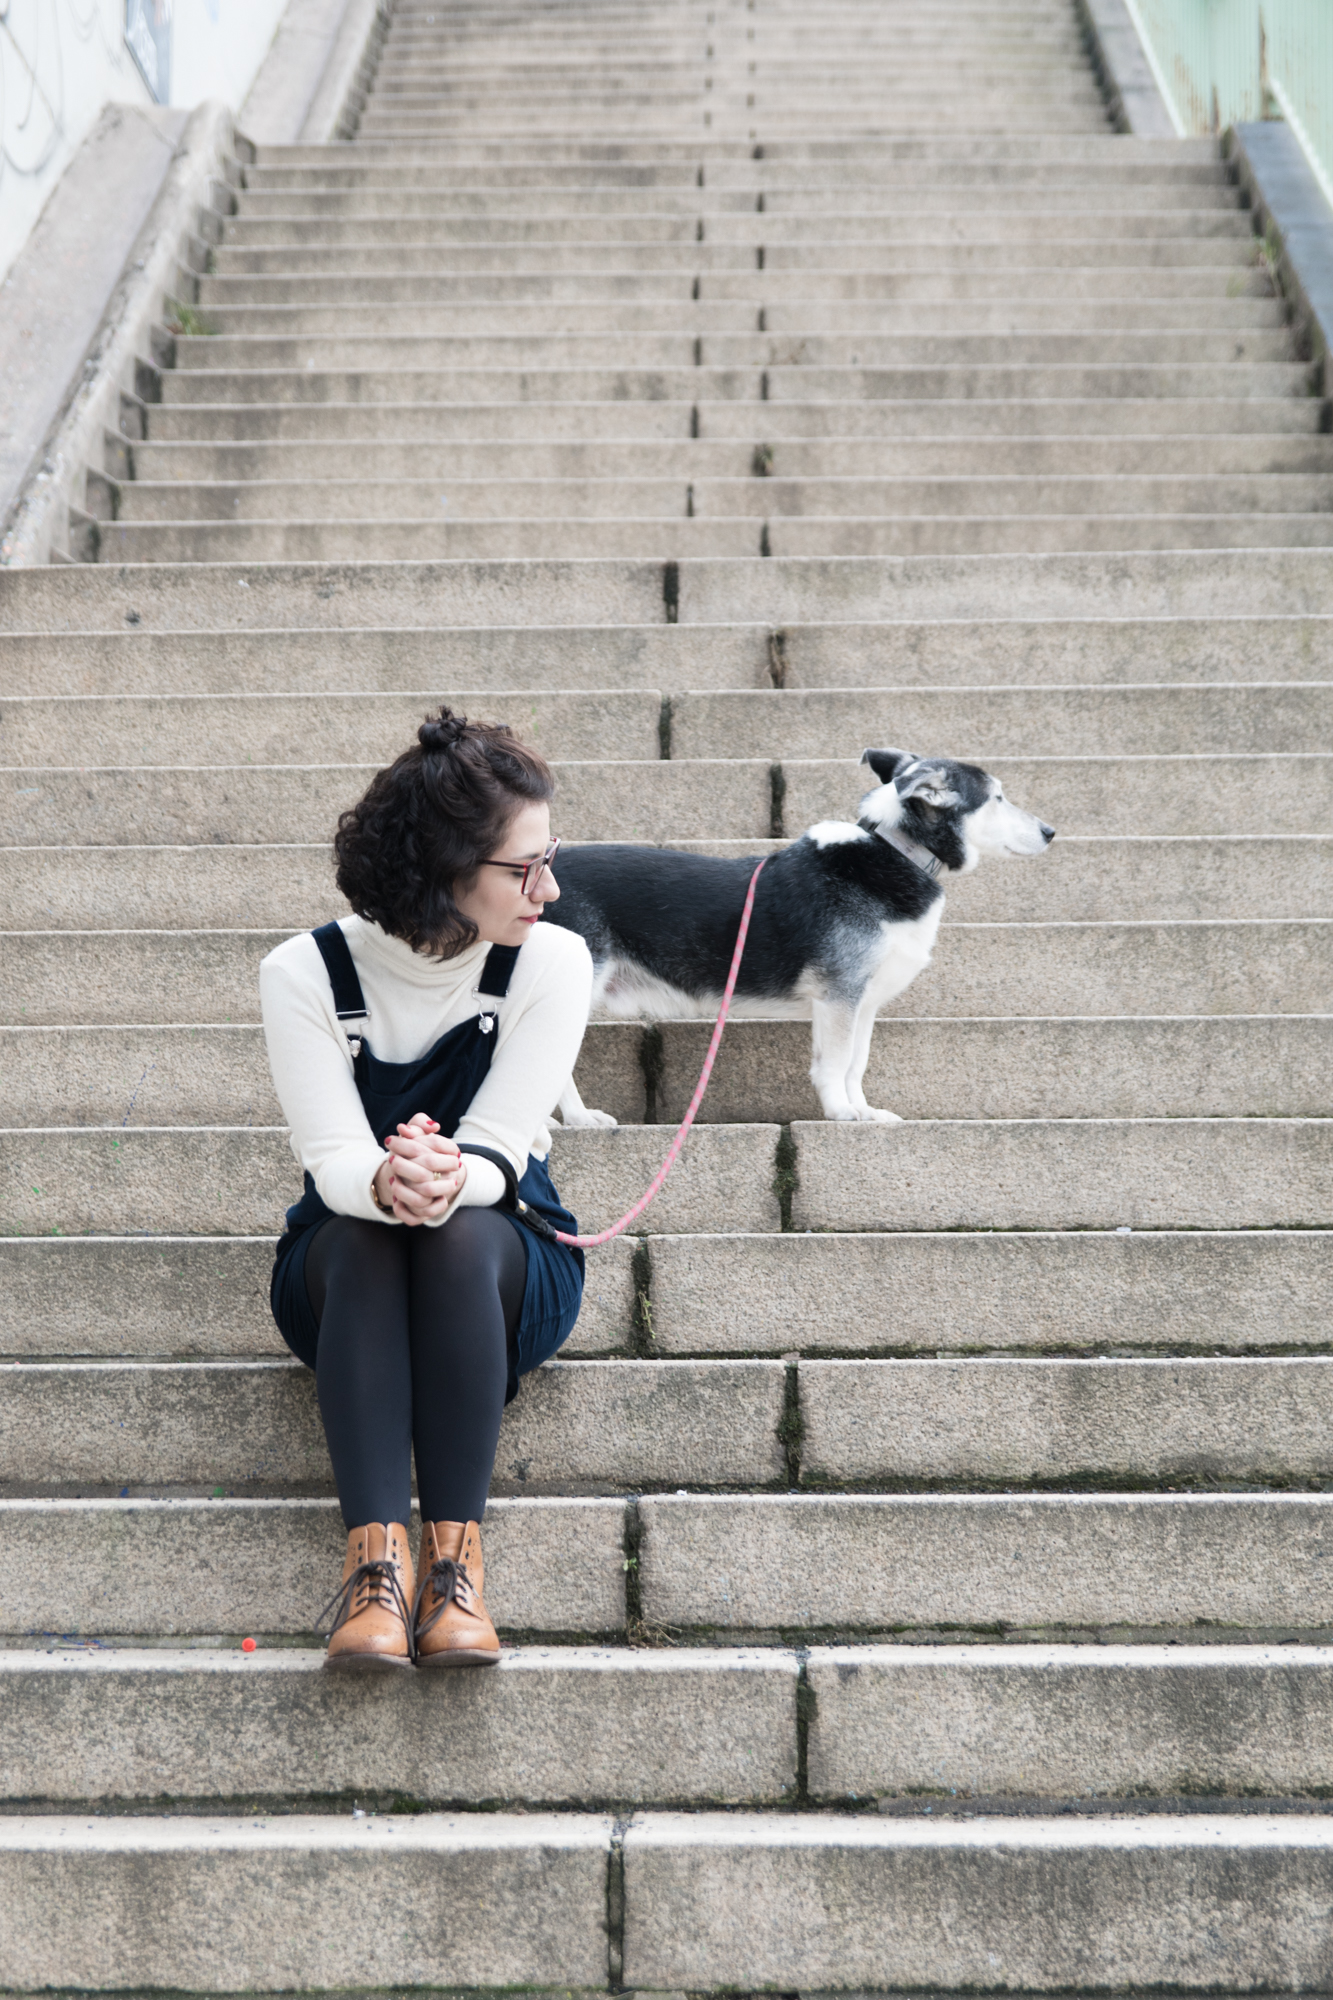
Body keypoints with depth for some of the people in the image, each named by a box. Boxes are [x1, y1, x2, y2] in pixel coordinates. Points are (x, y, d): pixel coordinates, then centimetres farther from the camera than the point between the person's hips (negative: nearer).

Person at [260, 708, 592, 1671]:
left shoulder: (551, 961, -12)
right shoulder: (306, 974, -12)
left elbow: (498, 1151, -18)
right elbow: (333, 1158, -20)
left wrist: (448, 1179, -43)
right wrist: (385, 1182, -44)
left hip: (511, 1263, 0)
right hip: (343, 1271, 0)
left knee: (461, 1232, -34)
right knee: (361, 1232, -34)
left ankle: (457, 1555, -40)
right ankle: (376, 1555, -45)